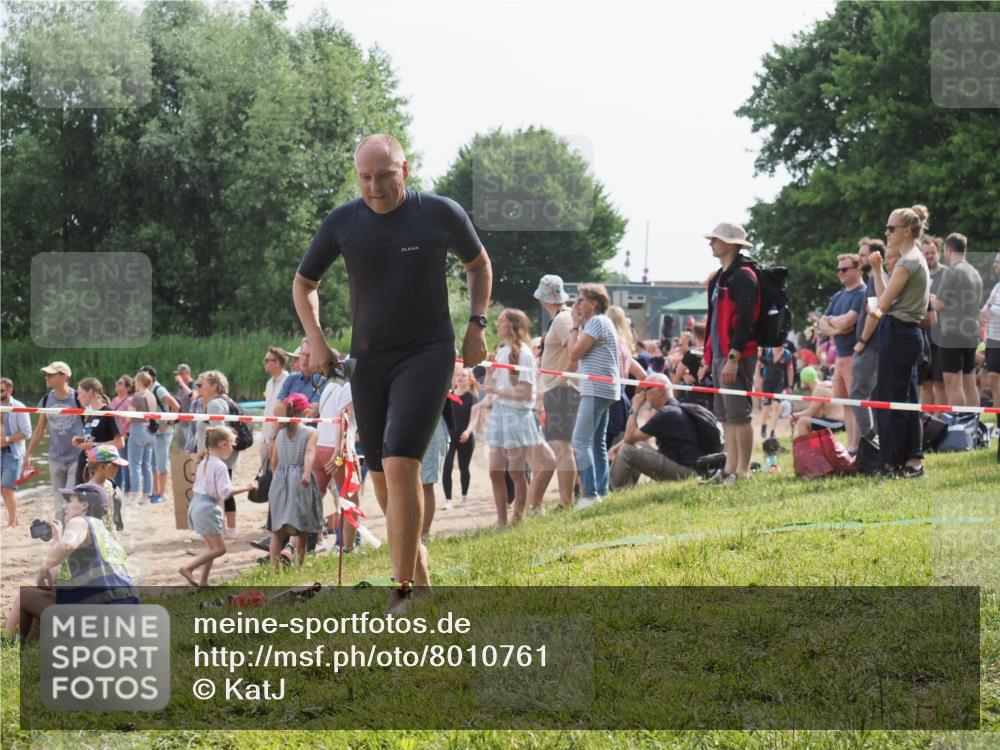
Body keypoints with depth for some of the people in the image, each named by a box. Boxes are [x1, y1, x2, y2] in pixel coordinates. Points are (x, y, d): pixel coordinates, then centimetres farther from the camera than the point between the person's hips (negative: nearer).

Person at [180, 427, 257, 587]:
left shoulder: (204, 463, 15)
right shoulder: (220, 466, -13)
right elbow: (225, 491, -21)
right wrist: (246, 488, -19)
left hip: (196, 503, 10)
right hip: (208, 508, -10)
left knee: (212, 547, 17)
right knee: (219, 548, -6)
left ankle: (203, 581, 15)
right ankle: (188, 568, -13)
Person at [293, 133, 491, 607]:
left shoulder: (441, 213, -6)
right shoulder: (342, 223, -1)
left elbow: (478, 265, 13)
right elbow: (303, 283, 15)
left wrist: (476, 326, 3)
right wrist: (316, 341, 2)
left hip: (426, 355, -4)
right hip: (368, 359, 4)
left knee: (400, 464, -19)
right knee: (381, 477, 8)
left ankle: (403, 590, -16)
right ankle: (419, 574, 26)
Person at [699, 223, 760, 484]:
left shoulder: (743, 276, -10)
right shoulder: (718, 278, 20)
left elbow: (745, 320, -18)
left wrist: (733, 358, -23)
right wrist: (708, 359, 21)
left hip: (738, 357, -10)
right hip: (720, 357, 10)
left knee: (738, 415, -8)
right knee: (726, 417, 10)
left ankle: (742, 471, -5)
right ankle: (729, 469, 14)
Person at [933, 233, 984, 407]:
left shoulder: (954, 271, -12)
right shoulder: (975, 273, 13)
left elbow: (939, 304, -13)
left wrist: (931, 298, 10)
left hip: (953, 334, -8)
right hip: (971, 335, 8)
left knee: (953, 384, -8)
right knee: (969, 384, 11)